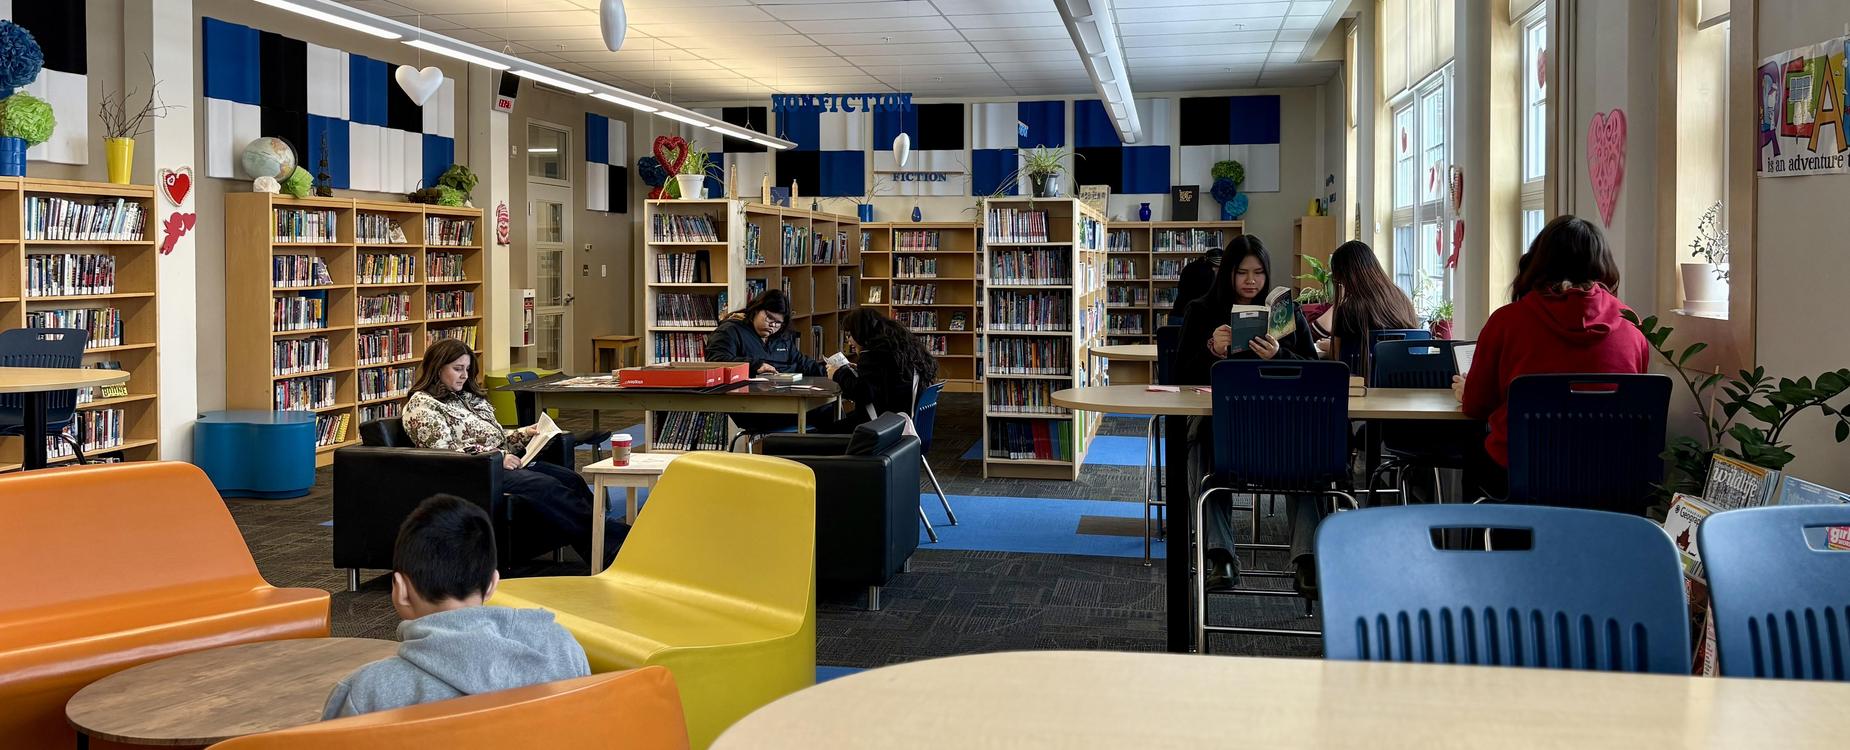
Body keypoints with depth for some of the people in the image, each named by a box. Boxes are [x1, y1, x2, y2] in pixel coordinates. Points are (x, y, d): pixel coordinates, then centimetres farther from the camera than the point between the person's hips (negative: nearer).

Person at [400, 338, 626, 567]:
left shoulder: (468, 397, 22)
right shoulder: (422, 405, -3)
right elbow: (443, 455, -14)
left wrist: (523, 434, 6)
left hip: (499, 463, 8)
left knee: (569, 478, -15)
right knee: (546, 486, -28)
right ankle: (611, 538, -31)